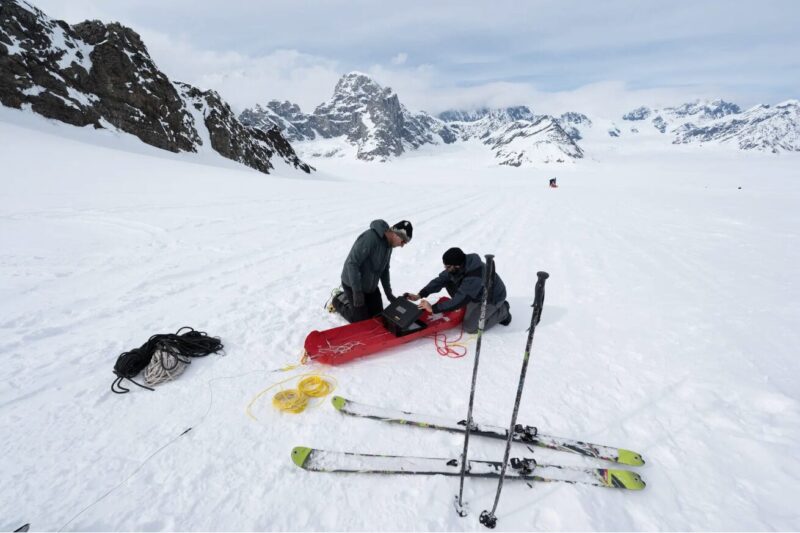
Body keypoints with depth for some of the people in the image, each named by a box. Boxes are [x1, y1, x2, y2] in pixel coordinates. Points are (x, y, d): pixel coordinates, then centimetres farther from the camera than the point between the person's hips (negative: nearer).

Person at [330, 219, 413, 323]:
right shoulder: (370, 238, -30)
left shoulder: (389, 245, -1)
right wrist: (357, 292, -28)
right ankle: (338, 301, 20)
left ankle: (348, 298, 28)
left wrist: (388, 293, 8)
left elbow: (384, 270, 11)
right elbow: (352, 263, -30)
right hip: (353, 285, -8)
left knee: (378, 316, 13)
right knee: (361, 320, -2)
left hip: (371, 285, 8)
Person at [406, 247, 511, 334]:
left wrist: (433, 308, -34)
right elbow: (440, 280, -13)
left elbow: (459, 300, -38)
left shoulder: (474, 277, -40)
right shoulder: (458, 266, -17)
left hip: (492, 298, -7)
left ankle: (502, 311, 5)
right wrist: (420, 295, -22)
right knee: (449, 281, -7)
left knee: (470, 327, -12)